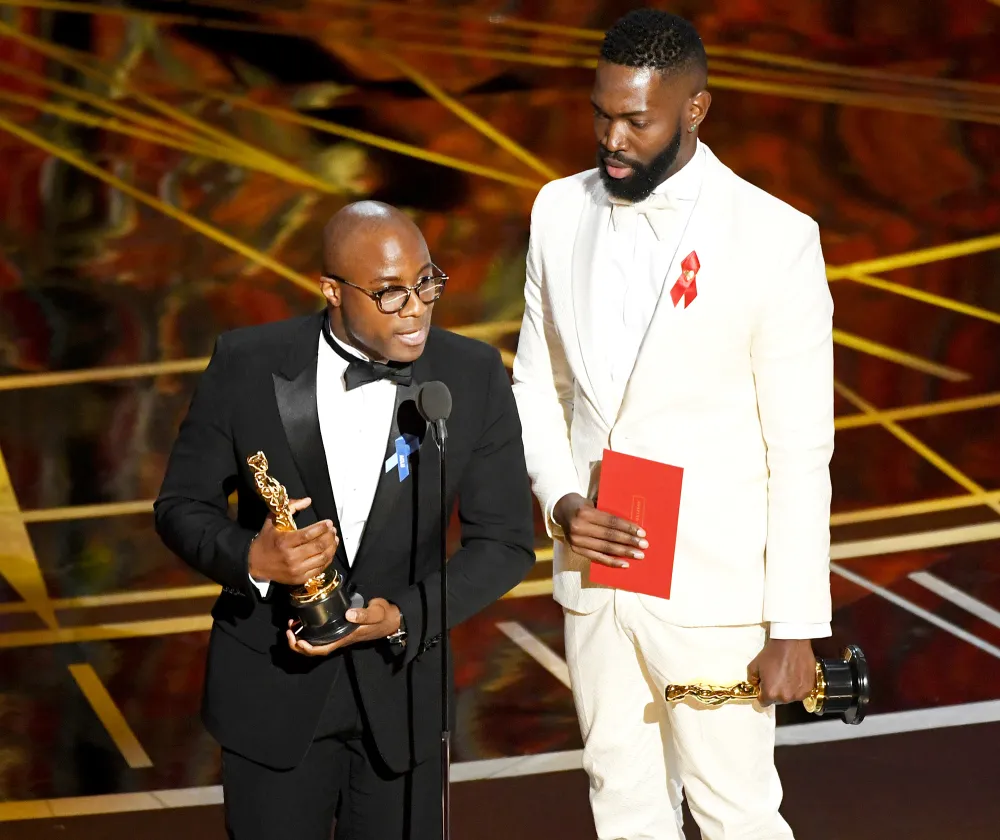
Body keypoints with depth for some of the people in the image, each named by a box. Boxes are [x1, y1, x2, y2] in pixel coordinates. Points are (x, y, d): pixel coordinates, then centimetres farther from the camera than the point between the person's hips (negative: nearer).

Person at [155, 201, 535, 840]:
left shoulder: (474, 376, -8)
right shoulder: (248, 366, -10)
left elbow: (505, 542, -3)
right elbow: (182, 506, -1)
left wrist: (406, 616, -17)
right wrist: (250, 559, -22)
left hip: (402, 686, 1)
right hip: (273, 690, -1)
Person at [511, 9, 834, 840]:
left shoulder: (776, 239, -13)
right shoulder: (561, 211, 2)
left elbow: (802, 450, -11)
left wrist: (795, 627, -11)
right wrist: (561, 501, -6)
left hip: (715, 589, -5)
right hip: (596, 572, 5)